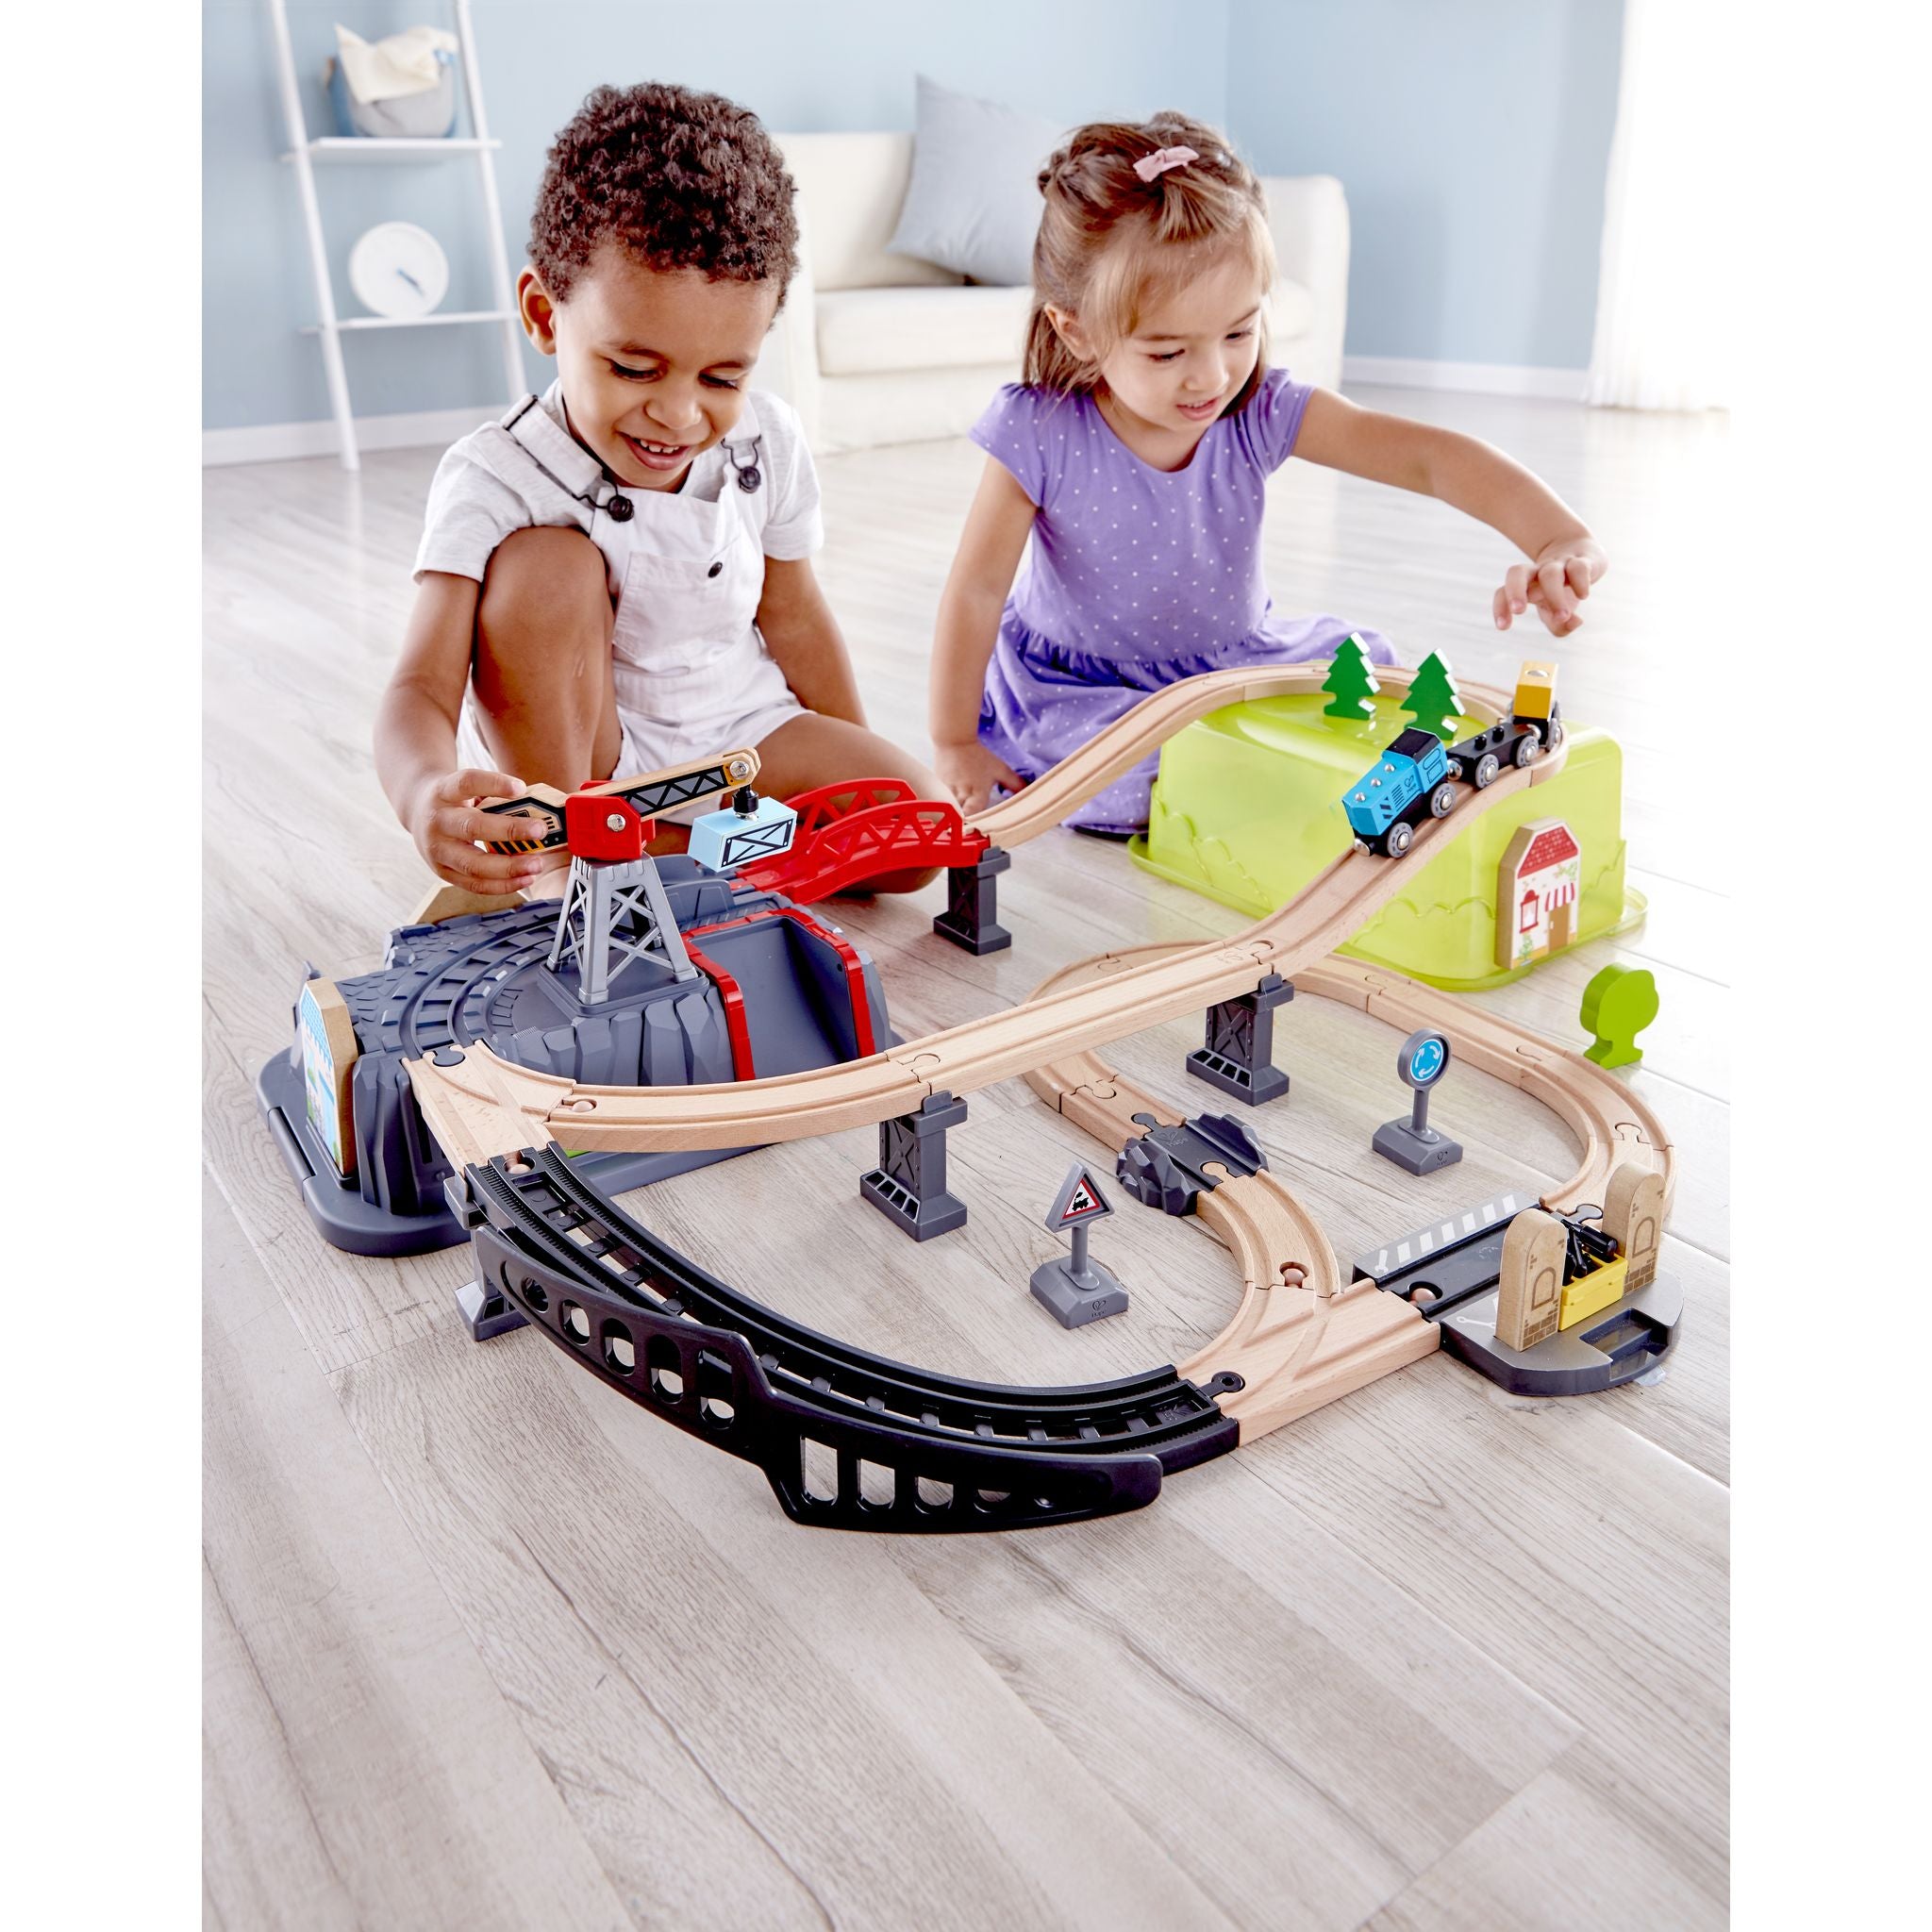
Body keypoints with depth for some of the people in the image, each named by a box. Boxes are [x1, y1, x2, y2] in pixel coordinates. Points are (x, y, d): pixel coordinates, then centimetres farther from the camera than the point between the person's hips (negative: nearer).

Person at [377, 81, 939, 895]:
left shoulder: (766, 444, -9)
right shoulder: (496, 482, -23)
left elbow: (792, 617, 5)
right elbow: (421, 690, -31)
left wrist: (856, 780, 9)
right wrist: (427, 794, -56)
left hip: (740, 729, 4)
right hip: (568, 754, -3)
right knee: (547, 565, -29)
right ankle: (551, 849, -19)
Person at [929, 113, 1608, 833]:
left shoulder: (1262, 413, -17)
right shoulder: (1039, 435, -24)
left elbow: (1433, 457, -23)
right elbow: (977, 590, -17)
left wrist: (1562, 540, -40)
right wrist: (955, 748, -12)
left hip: (1235, 660, 4)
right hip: (1083, 685, -4)